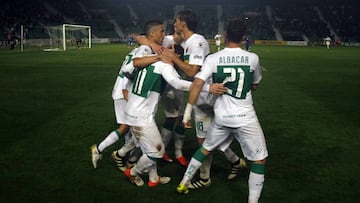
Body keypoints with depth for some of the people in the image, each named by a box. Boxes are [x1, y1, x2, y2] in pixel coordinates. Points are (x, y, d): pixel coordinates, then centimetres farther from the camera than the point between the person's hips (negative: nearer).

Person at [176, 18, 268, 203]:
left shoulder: (213, 59, -6)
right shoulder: (252, 58, -4)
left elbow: (197, 84, -16)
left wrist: (187, 112, -10)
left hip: (221, 117, 3)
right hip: (245, 118, -2)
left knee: (206, 148, 25)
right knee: (259, 159, 14)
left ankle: (183, 184, 34)